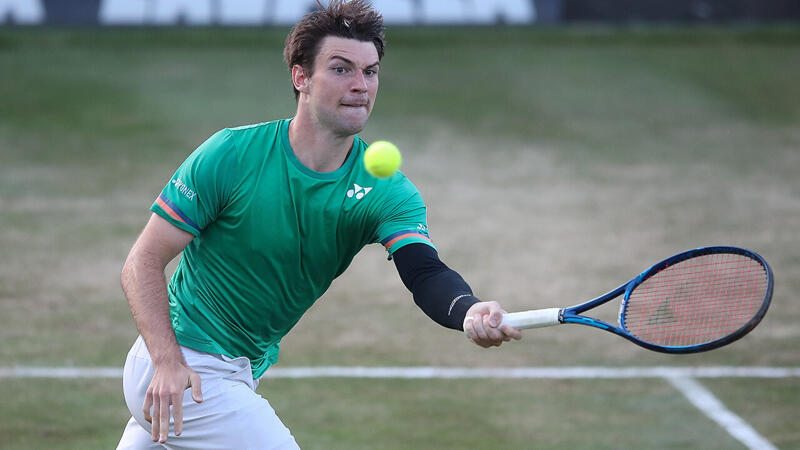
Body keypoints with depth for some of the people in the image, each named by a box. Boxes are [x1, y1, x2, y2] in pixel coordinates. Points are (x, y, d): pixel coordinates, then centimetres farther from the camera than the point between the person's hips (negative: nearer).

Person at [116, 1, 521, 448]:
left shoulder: (387, 193, -8)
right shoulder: (233, 155, -17)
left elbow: (425, 273, -26)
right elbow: (145, 261, -14)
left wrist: (470, 312, -50)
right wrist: (168, 361, -28)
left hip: (244, 372, 6)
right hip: (182, 370, -6)